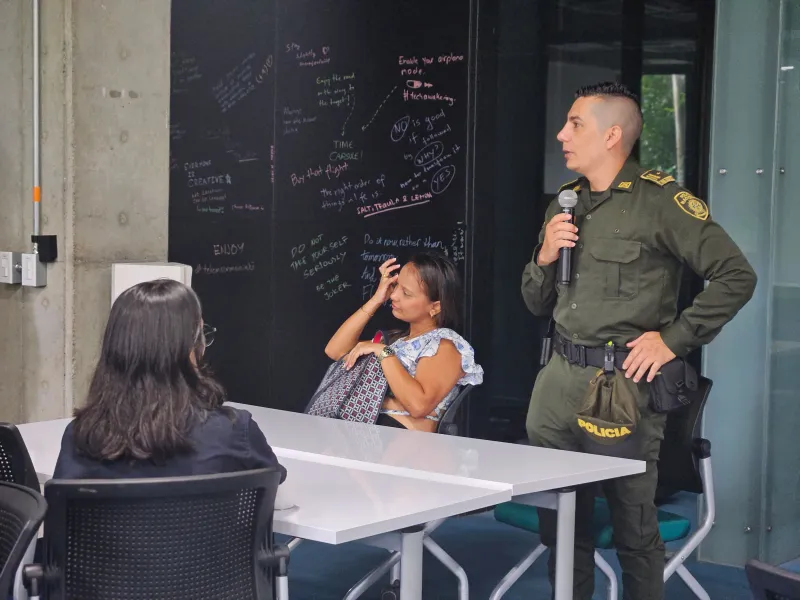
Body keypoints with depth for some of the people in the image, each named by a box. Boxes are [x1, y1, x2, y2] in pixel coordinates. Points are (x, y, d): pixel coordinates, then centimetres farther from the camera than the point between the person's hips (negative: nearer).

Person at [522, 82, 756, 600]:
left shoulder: (660, 200, -7)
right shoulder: (565, 205, 13)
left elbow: (737, 276, -11)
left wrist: (673, 340, -12)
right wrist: (545, 257, 0)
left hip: (624, 381, -6)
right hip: (559, 378, 6)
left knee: (635, 530, 3)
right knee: (559, 522, 13)